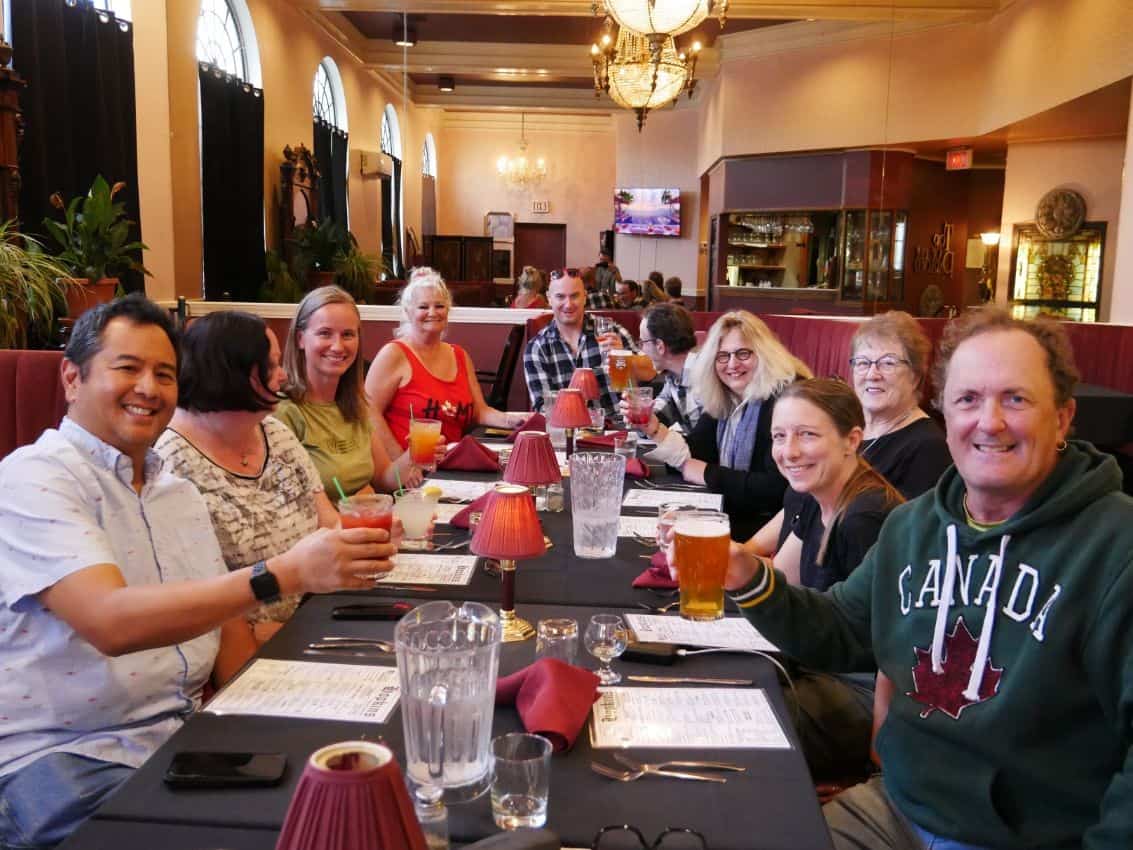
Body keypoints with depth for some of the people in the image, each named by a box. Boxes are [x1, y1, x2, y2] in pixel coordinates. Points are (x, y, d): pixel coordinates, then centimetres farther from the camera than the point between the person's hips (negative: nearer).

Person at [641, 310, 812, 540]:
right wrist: (655, 429, -17)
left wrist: (709, 474, -15)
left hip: (771, 525, -7)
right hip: (730, 513, 7)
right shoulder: (721, 398, 3)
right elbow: (694, 453, 0)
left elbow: (777, 487, -26)